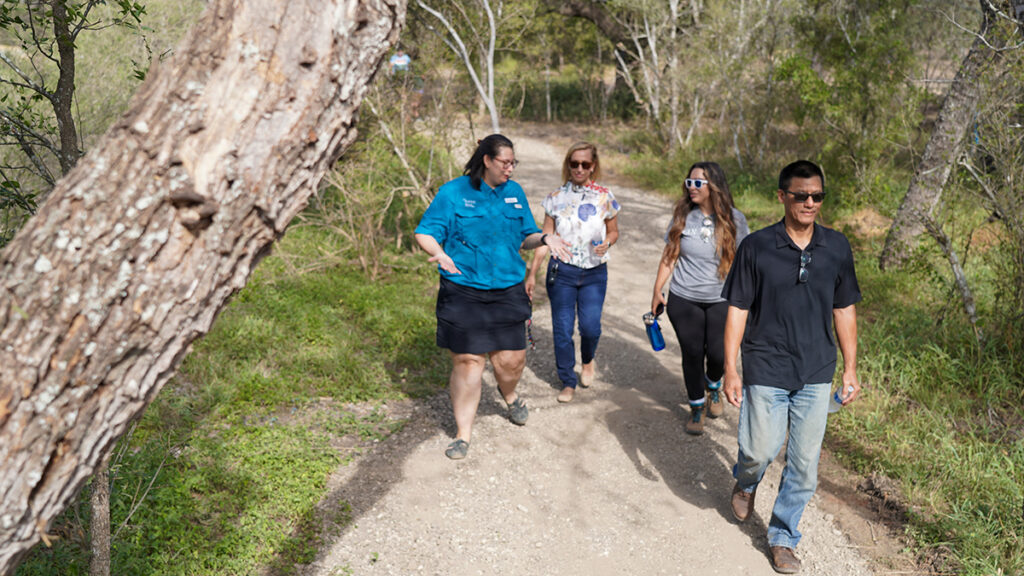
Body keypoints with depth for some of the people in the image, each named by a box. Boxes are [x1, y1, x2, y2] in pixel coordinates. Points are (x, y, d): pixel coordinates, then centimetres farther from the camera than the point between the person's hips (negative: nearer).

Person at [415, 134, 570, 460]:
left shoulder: (515, 192, 11)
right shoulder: (454, 193, -3)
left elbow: (525, 237, 17)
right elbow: (424, 233, -5)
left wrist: (544, 239, -4)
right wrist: (438, 252, -25)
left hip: (507, 290, 4)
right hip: (463, 292, -3)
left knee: (511, 358, 3)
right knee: (467, 360, -2)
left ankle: (509, 395, 41)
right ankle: (464, 433, 13)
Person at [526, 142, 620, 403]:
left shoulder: (605, 197, 0)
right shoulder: (556, 198, 1)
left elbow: (613, 231, 12)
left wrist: (606, 242, -12)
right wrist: (532, 273, 2)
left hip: (594, 273, 0)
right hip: (562, 271, 1)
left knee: (590, 326, -10)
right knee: (562, 329, 1)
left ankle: (588, 361, 25)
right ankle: (567, 382, 19)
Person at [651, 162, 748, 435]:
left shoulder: (734, 219, -4)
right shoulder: (682, 216, -2)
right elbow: (669, 255, 3)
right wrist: (657, 290, -1)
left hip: (721, 300, -1)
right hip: (683, 300, 1)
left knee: (718, 354, 0)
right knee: (692, 354, 6)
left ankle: (713, 386, 36)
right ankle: (697, 406, 28)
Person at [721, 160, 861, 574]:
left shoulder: (837, 248, 1)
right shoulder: (756, 247, -8)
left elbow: (844, 310, 9)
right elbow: (738, 310, -5)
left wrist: (850, 368, 8)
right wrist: (730, 371, -7)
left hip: (816, 374, 3)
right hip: (766, 372, -3)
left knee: (805, 464, 8)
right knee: (761, 450, 4)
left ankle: (783, 537, 27)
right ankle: (746, 483, 41)